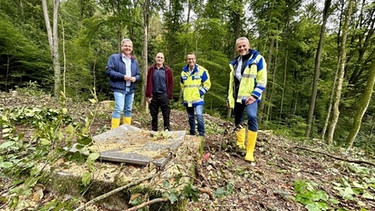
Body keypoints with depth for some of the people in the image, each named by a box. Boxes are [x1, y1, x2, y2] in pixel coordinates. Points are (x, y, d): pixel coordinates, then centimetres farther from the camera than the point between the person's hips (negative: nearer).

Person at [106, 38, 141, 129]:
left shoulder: (134, 61, 17)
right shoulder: (114, 57, 1)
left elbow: (138, 74, 19)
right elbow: (108, 71, -8)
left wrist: (135, 78, -5)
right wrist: (123, 76, -16)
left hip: (131, 89, 6)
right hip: (119, 88, -6)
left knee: (128, 110, 10)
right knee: (119, 109, -14)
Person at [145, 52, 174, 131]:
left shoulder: (167, 70, 2)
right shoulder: (151, 69, 6)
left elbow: (170, 83, 2)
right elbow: (148, 83, 4)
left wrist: (169, 95, -5)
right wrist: (148, 95, -2)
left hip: (164, 96, -1)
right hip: (153, 96, 2)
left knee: (166, 115, 3)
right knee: (153, 115, 10)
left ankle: (167, 130, 14)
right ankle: (154, 131, 23)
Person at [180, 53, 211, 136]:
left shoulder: (202, 70, -5)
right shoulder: (183, 71, 10)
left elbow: (207, 84, -2)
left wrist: (201, 92, -9)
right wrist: (184, 94, 14)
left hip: (198, 99, -4)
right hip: (187, 100, 5)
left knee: (199, 116, -16)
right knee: (190, 117, 13)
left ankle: (201, 134, -2)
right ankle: (192, 133, 27)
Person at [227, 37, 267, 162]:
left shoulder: (258, 59, -2)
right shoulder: (234, 63, 14)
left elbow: (262, 81, -8)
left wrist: (254, 95, -18)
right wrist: (229, 98, 16)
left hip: (250, 96, -5)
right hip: (237, 97, 6)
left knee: (252, 117, -25)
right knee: (238, 120, 12)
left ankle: (250, 151, -19)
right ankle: (240, 143, 33)